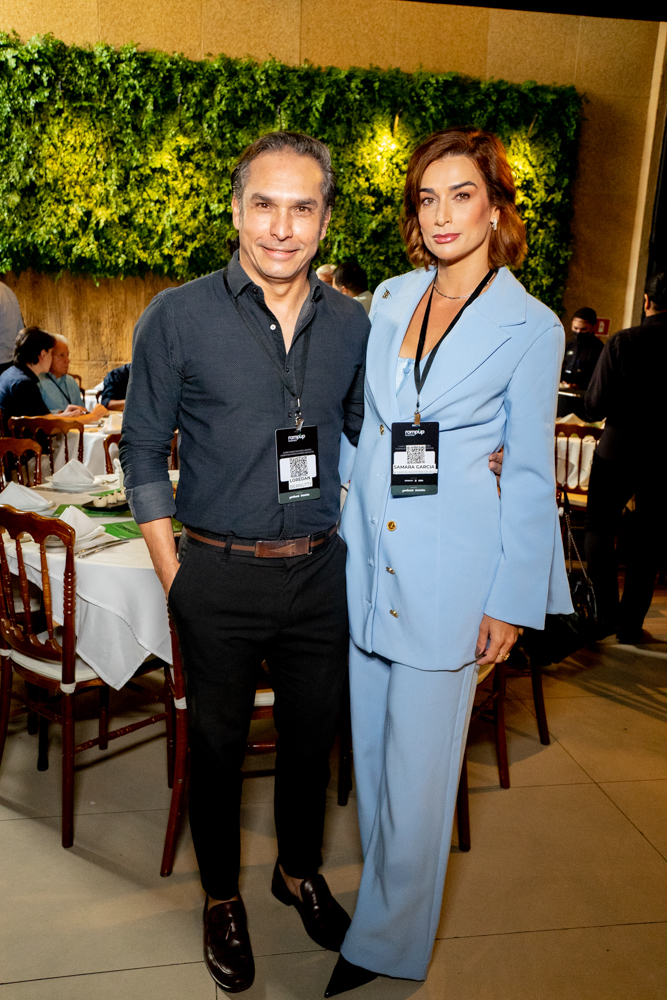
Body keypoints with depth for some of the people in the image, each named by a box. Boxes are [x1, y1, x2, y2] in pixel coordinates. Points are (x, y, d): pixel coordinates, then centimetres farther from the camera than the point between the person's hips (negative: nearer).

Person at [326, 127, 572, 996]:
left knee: (418, 762, 6)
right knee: (374, 746, 17)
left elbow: (530, 473, -4)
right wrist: (351, 528, 13)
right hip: (370, 556, 5)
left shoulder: (531, 327, -6)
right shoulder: (389, 300, 8)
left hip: (450, 568, -5)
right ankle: (387, 886, 40)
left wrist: (511, 602, -6)